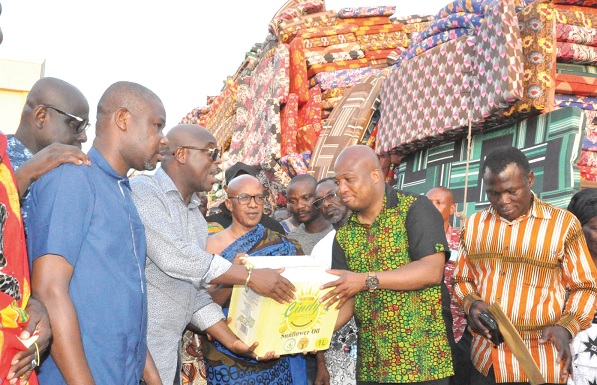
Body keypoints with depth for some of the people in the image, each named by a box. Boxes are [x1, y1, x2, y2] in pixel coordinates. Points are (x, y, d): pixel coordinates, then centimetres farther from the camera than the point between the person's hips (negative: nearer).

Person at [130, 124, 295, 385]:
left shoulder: (196, 217, 15)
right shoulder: (142, 191, -10)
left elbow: (195, 291, 13)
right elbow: (172, 257, -22)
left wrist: (233, 341, 3)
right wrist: (250, 277, -17)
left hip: (170, 351, 8)